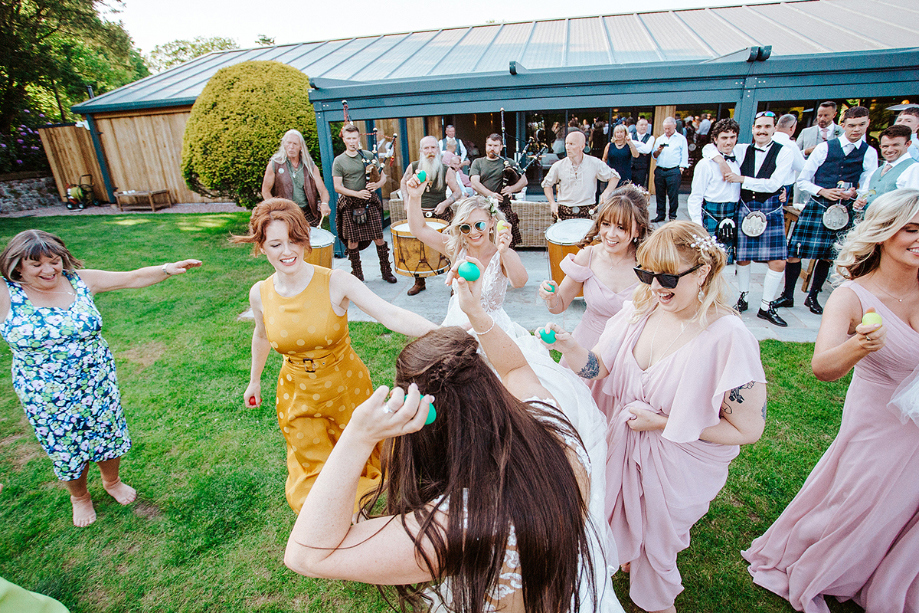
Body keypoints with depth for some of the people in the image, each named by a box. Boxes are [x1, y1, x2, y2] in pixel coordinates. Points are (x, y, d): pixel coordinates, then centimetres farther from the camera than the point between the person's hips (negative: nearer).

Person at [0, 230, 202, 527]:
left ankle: (111, 481, 47)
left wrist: (168, 269, -17)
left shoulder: (80, 280, -6)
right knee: (66, 449, 16)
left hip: (98, 383, 2)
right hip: (48, 398, -2)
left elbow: (133, 278, -5)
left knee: (109, 434, 17)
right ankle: (79, 497, 45)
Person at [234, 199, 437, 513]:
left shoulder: (336, 282, -24)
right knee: (314, 473, 18)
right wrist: (254, 380, 22)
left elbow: (392, 315, -36)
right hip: (297, 394, 2)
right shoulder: (260, 293, -11)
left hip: (346, 386, -2)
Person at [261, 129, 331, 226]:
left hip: (308, 214, 2)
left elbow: (322, 190, 1)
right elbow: (265, 191, 5)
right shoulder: (275, 164, 3)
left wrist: (324, 204, -21)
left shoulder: (310, 166, 7)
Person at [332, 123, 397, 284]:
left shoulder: (368, 155, 6)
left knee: (379, 239, 0)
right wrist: (357, 194, -17)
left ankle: (386, 271, 14)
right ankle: (357, 273, 18)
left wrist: (377, 184, -15)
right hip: (350, 206, -1)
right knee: (353, 241, 4)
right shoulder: (339, 161, 2)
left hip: (370, 203, 1)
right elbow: (337, 187, -3)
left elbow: (383, 176, 9)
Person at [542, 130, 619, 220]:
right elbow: (547, 184, 18)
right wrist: (552, 203, 3)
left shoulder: (595, 163, 0)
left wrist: (606, 193, -6)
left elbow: (614, 177, 13)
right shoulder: (558, 166, 2)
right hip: (564, 214, 0)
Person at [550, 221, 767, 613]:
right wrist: (567, 346, -28)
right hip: (623, 444, 4)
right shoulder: (641, 309, -12)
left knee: (658, 541, 22)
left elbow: (748, 429, -20)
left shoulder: (729, 338, -27)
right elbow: (598, 366, -8)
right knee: (623, 521, 29)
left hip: (679, 465, -4)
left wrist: (664, 424, -21)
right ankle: (627, 561, 64)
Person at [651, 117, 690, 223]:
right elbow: (654, 155, 15)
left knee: (673, 195, -4)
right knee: (660, 194, 6)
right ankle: (661, 215, 15)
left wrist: (681, 168, -6)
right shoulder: (659, 139, 17)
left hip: (673, 171, -3)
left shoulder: (681, 139, 7)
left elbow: (684, 156, 4)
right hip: (660, 170, 4)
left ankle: (672, 216, 5)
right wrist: (658, 151, -6)